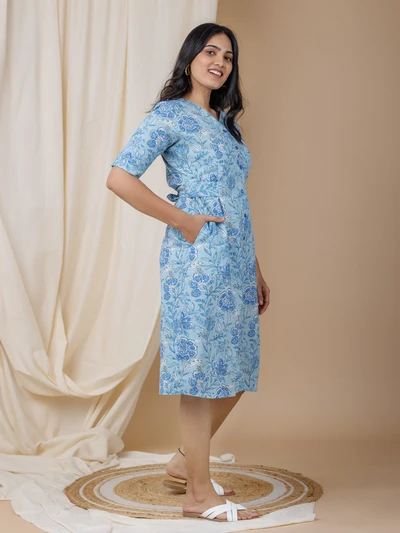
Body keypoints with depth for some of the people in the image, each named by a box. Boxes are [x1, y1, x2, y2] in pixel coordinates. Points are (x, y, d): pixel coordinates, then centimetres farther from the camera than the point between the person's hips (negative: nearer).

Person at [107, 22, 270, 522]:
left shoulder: (224, 121, 21)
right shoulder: (170, 114, -3)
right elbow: (119, 178, -14)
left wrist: (256, 272, 19)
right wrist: (184, 221, -13)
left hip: (234, 260, 8)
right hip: (198, 257, -8)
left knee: (234, 370, 12)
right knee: (201, 368, -3)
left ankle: (186, 459, 29)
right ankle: (199, 493, 8)